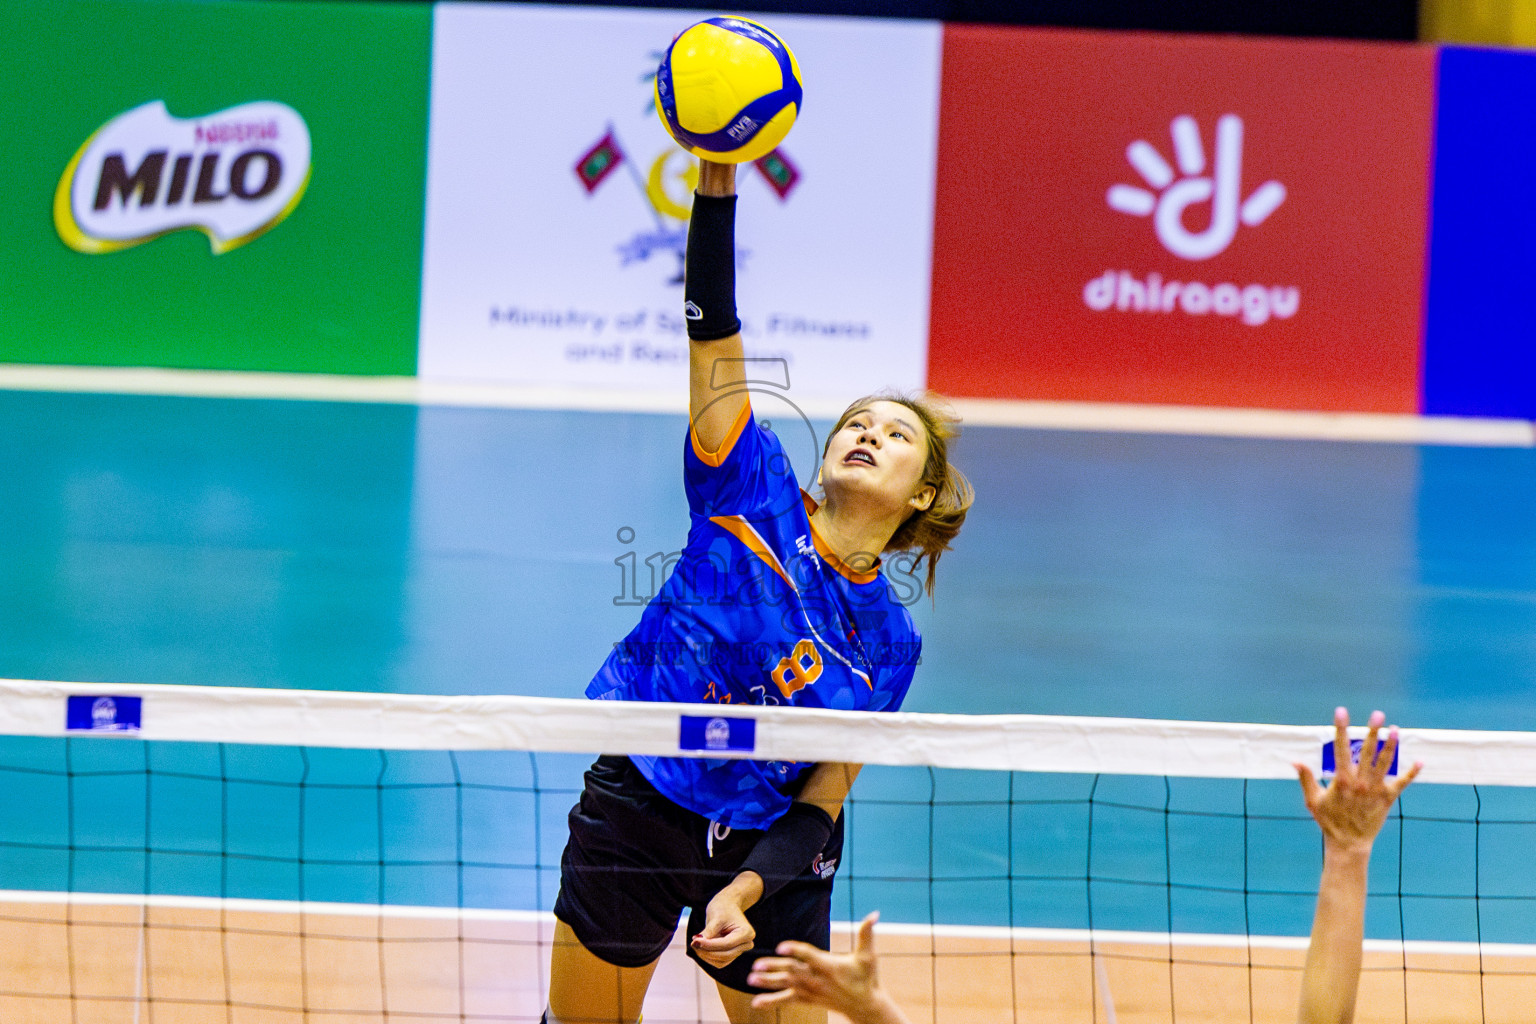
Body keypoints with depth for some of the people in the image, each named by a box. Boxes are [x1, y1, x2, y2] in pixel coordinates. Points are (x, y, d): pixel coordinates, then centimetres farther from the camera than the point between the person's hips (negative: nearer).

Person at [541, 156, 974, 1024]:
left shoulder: (888, 643, -3)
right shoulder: (754, 491, -6)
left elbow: (821, 803, -6)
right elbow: (712, 327, -15)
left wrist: (743, 896, -22)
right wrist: (719, 178, -26)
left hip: (766, 850, 1)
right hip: (635, 814, -1)